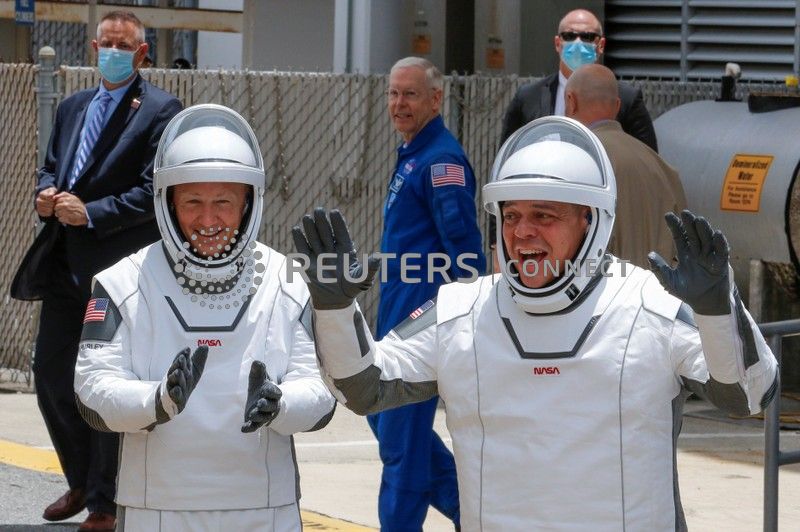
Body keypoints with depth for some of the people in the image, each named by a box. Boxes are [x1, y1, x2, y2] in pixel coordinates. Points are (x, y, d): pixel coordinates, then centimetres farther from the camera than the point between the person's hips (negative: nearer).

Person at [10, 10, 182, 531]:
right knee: (51, 375, 11)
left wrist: (90, 213, -18)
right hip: (65, 268, 7)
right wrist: (46, 194, 2)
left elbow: (156, 190, -14)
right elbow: (51, 165, 25)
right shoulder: (74, 107, 17)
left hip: (119, 267, -7)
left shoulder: (161, 111, -6)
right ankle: (82, 482, 29)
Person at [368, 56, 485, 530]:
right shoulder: (412, 155, 15)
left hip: (424, 313, -11)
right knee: (384, 418, 15)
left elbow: (464, 244, -21)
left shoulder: (441, 159, -16)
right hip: (399, 310, 11)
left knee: (401, 434, -5)